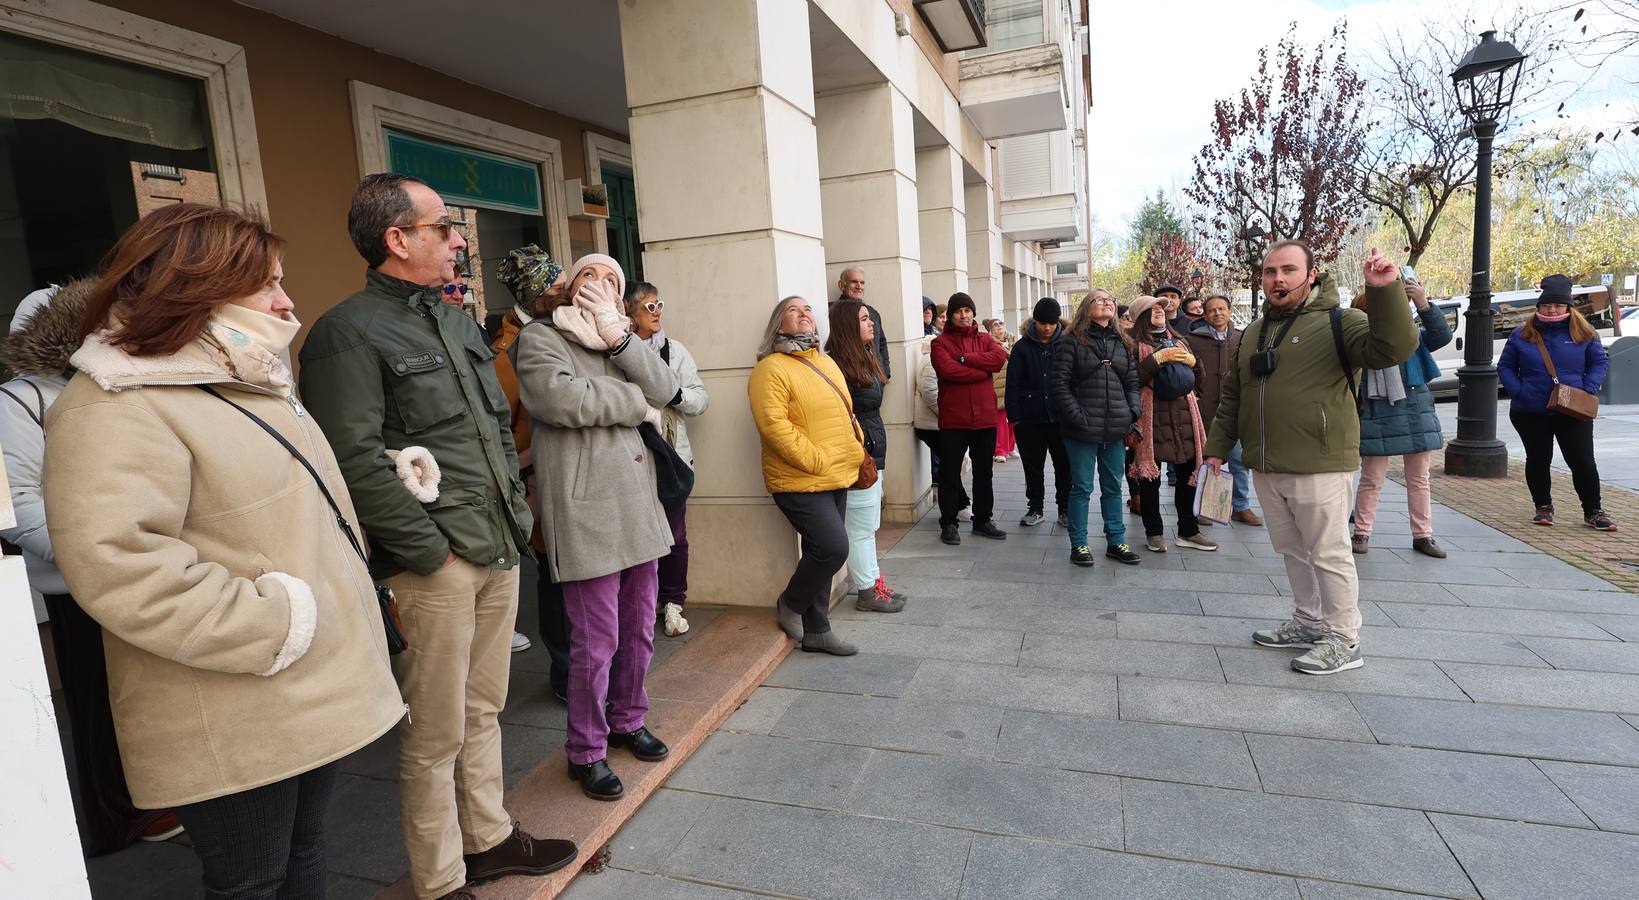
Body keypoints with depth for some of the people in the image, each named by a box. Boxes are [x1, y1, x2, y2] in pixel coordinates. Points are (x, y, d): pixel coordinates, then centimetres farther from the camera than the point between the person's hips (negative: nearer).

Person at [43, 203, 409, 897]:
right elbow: (112, 564, -28)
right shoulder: (114, 410, -17)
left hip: (314, 694, 9)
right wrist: (273, 623, -24)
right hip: (233, 731, -9)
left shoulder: (244, 383, 15)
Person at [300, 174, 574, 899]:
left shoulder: (456, 321, 16)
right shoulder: (348, 333, -11)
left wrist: (516, 514, 12)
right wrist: (429, 550, -16)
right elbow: (355, 460, -19)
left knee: (482, 709, 20)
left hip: (500, 552, 8)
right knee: (435, 734, 5)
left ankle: (488, 838, 37)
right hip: (435, 565, -8)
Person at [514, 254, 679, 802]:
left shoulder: (624, 341, 18)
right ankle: (587, 752, 17)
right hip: (586, 509, -6)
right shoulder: (540, 339, -1)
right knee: (596, 641, -2)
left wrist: (618, 335, -11)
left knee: (639, 627, 16)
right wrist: (637, 404, -8)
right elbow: (561, 398, -20)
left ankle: (628, 720, 35)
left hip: (636, 503, 7)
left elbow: (664, 390, 1)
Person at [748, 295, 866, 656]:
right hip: (801, 483, -8)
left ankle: (816, 631, 24)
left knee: (821, 554, 12)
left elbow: (846, 413, 23)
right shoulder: (771, 369, -11)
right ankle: (790, 604, 12)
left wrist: (857, 450, 12)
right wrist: (815, 461, -20)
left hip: (837, 478, 8)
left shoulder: (826, 363, 15)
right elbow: (774, 425, -21)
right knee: (833, 548, -15)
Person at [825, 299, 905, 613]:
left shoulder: (864, 359, 14)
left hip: (872, 454, 10)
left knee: (867, 525, 17)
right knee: (861, 527, 1)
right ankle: (867, 591, 11)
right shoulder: (839, 364, -17)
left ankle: (872, 581, 27)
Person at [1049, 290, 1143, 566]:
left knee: (1113, 488, 13)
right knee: (1082, 488, 3)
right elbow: (1058, 383, -9)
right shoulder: (1072, 342, -3)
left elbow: (1133, 382, 13)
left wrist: (1133, 413, -2)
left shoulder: (1124, 343, 13)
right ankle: (1079, 544, 13)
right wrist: (1076, 416, -15)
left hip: (1116, 429, 5)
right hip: (1083, 430, -5)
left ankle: (1116, 542, 24)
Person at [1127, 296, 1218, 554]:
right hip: (1152, 417, -5)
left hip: (1184, 415, 5)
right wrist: (1158, 358, -17)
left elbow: (1197, 379, 21)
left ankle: (1188, 531, 21)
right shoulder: (1136, 345, 1)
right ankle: (1154, 531, 13)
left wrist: (1193, 361, 2)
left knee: (1188, 474, 8)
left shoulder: (1178, 341, 19)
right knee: (1151, 477, 0)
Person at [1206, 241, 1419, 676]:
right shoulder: (1253, 333, 14)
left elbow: (1392, 349, -23)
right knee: (1292, 551, 17)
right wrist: (1217, 451, 16)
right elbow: (1232, 398, 19)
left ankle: (1343, 642, 15)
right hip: (1266, 469, 7)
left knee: (1329, 554, 2)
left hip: (1319, 468, -6)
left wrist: (1385, 292, -35)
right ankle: (1308, 622, 33)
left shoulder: (1338, 322, -5)